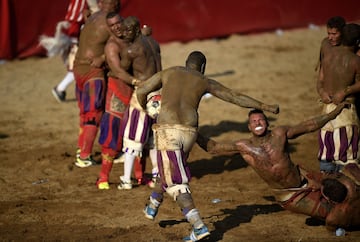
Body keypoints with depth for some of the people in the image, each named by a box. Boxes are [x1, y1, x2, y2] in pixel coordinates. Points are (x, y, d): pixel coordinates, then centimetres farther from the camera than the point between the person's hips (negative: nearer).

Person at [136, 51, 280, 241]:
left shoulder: (168, 73, 13)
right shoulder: (205, 82, 15)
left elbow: (141, 92, 9)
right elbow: (237, 98, 17)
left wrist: (145, 109, 31)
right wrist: (266, 107, 26)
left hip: (167, 130, -3)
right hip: (189, 131, 3)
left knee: (175, 183, -2)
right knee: (172, 171, 30)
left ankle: (199, 227, -13)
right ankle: (152, 207, 47)